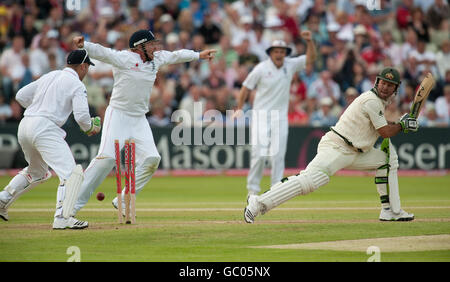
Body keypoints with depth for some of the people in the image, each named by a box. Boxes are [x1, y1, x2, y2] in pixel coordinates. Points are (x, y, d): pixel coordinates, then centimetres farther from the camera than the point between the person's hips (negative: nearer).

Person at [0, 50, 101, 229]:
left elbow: (21, 96, 21)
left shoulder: (49, 76, 20)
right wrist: (89, 128, 10)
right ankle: (61, 217, -25)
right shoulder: (77, 85, -1)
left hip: (24, 126, 8)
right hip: (45, 129, -8)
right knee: (69, 172, -12)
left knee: (37, 172, 28)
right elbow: (81, 116, -10)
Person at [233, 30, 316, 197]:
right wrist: (239, 109, -2)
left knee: (278, 155, -2)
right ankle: (253, 188, 2)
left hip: (280, 118, 3)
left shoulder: (290, 65, 3)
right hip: (261, 116, -3)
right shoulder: (261, 68, -6)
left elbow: (311, 58, -1)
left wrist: (309, 41, -16)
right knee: (259, 154, -9)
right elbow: (246, 88, 2)